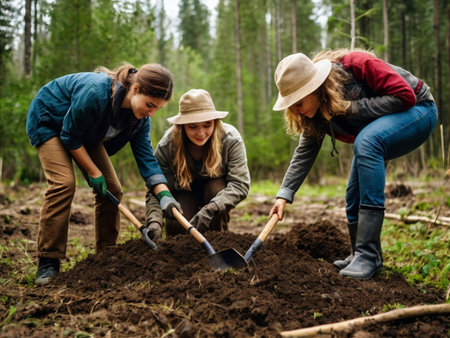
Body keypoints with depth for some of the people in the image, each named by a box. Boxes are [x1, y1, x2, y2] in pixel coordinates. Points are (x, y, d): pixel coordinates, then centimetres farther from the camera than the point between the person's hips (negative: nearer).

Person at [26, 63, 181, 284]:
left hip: (87, 134, 7)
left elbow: (145, 156, -18)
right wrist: (94, 173, -22)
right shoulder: (96, 93, -40)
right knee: (63, 183, -25)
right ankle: (48, 264, -18)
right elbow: (70, 137, -28)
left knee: (112, 188, -3)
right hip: (48, 123, -7)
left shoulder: (140, 117, -17)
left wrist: (163, 194, -31)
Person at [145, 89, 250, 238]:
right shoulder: (166, 146, -27)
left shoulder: (231, 139, -29)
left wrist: (211, 209, -49)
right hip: (184, 192, 0)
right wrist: (154, 222, -46)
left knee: (216, 188, -34)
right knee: (178, 228, -26)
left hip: (216, 188, 0)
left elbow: (240, 184, -33)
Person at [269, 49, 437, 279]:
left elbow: (405, 95, -29)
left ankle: (368, 254, -35)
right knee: (354, 195, -1)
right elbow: (305, 152, -6)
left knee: (365, 142, -35)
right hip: (373, 135, 8)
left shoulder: (356, 65, -31)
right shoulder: (315, 112, -10)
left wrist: (353, 108, -29)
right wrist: (285, 194, -15)